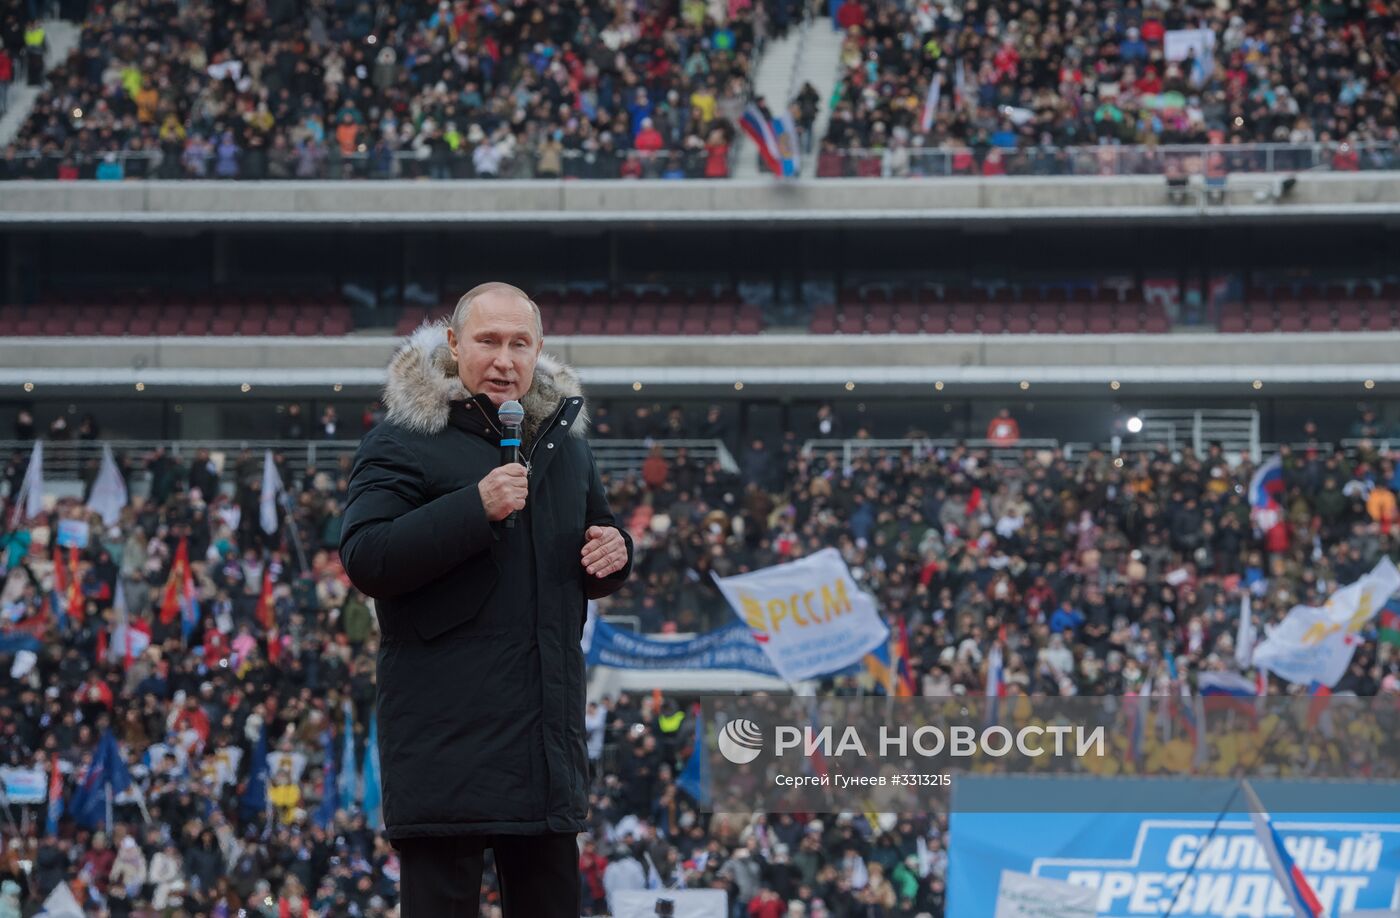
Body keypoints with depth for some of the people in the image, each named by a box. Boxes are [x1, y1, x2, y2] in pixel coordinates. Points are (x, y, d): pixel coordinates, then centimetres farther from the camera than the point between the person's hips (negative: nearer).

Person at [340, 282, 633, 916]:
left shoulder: (564, 439, 17)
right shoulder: (406, 438, -4)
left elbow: (595, 555, 30)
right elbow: (364, 559, -15)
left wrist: (613, 555, 5)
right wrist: (475, 507, -22)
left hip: (546, 739, 6)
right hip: (447, 741, -6)